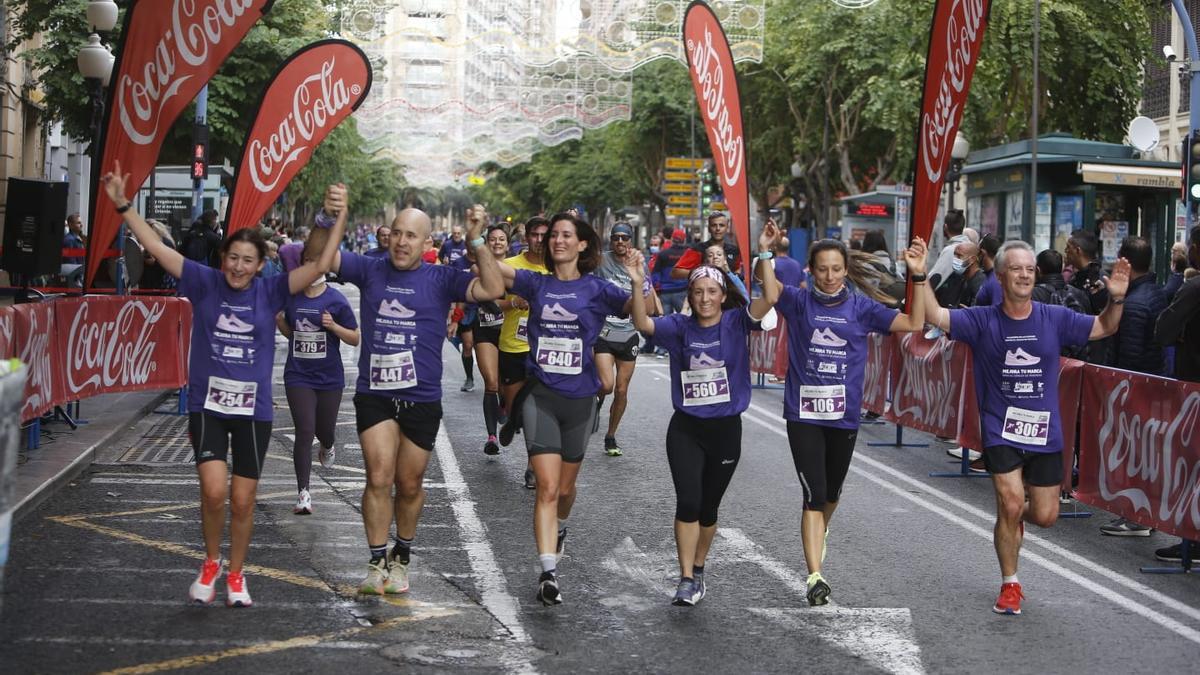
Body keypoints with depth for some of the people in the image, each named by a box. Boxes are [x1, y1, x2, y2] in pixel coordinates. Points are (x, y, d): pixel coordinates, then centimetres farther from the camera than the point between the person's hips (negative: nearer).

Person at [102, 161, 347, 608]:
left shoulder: (269, 292, -2)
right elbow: (155, 247, -3)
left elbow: (319, 267, -10)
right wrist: (122, 205, -9)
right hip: (207, 405, -1)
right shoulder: (205, 282, -2)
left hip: (253, 409, 1)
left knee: (242, 500, 7)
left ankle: (235, 574, 29)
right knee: (214, 491, -15)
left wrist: (339, 218, -20)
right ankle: (210, 563, 12)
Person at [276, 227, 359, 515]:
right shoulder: (291, 297, 1)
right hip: (298, 377, 1)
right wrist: (279, 320, -6)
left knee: (325, 429, 13)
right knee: (304, 432, -9)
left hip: (329, 379, -1)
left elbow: (355, 339, -3)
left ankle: (327, 447, 53)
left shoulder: (336, 300, -7)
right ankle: (303, 493, -4)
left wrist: (334, 326, -20)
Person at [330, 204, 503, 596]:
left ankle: (401, 557, 32)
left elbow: (493, 289, -13)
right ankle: (378, 563, -3)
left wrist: (477, 242, -21)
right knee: (379, 478, -13)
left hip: (421, 398, 0)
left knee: (409, 486, 12)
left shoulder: (440, 280, -1)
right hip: (374, 394, 0)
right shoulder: (370, 271, 2)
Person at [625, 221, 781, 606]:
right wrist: (638, 285, -30)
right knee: (688, 502, -12)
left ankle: (698, 569, 31)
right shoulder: (680, 327, -1)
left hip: (726, 428, 0)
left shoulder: (736, 323, -4)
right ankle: (686, 581, -8)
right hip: (686, 429, 0)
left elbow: (769, 300, -20)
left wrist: (765, 254, -29)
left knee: (708, 507, 12)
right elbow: (643, 324, -16)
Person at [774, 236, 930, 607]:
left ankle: (819, 531, 52)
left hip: (844, 414, 3)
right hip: (804, 413, -2)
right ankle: (815, 577, -13)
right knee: (813, 495, -11)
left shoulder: (861, 307, 2)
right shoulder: (798, 302, 0)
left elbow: (914, 324, -3)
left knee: (832, 491, 20)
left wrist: (918, 276, -12)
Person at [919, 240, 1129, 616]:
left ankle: (1014, 518, 44)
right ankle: (1010, 585, 6)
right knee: (1011, 503, -16)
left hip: (1045, 433, 3)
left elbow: (1104, 328, 8)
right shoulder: (983, 321, -5)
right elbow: (935, 316, -15)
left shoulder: (1054, 319, 0)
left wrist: (1116, 299, -12)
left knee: (1045, 516, 5)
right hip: (1001, 430, -2)